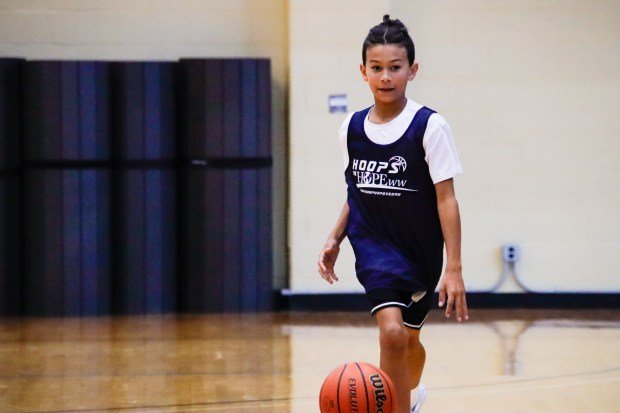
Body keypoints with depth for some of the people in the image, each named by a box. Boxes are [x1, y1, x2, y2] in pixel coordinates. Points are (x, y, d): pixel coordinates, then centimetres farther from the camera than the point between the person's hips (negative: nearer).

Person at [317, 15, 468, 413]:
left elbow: (446, 198, -13)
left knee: (409, 338, 17)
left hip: (421, 249, -1)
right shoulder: (352, 128, -1)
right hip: (375, 245, 1)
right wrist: (335, 239, 2)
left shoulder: (429, 126, -13)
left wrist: (454, 268, -17)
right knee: (391, 331, -21)